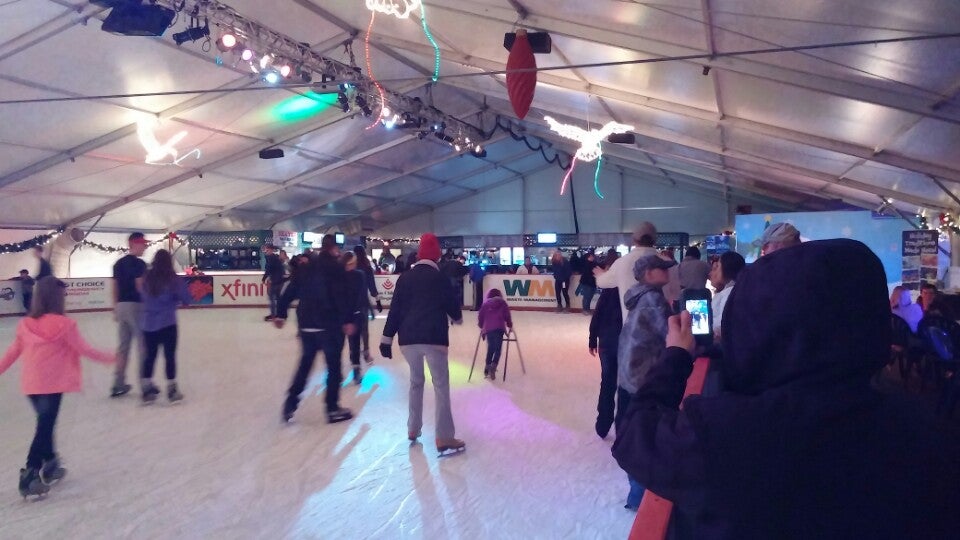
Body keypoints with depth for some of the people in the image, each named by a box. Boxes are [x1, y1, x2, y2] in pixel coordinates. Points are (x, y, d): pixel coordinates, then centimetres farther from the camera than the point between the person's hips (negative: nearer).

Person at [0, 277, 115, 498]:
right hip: (52, 385, -6)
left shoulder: (25, 324, 3)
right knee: (44, 428, 1)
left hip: (31, 385, 6)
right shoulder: (65, 324, -13)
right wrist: (109, 357, 7)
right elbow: (84, 350, -7)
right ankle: (29, 476, 1)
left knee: (45, 424, 20)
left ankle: (50, 466, 31)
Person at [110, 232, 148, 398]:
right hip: (136, 305, -8)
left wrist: (116, 309, 19)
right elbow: (140, 287, -19)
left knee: (123, 345, 12)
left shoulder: (118, 263, 13)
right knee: (143, 345, 1)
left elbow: (115, 288, 14)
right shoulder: (139, 263, -12)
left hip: (121, 306, 8)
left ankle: (118, 384, 14)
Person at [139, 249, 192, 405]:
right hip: (167, 323, -4)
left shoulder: (146, 278, 1)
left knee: (150, 356, 13)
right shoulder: (173, 278, -10)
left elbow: (142, 297, 9)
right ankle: (172, 390, 9)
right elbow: (186, 299, -6)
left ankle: (147, 390, 17)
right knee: (170, 356, 4)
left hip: (148, 323, 4)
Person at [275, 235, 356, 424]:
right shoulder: (334, 267, -8)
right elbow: (341, 296, -18)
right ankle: (333, 409, 9)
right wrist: (348, 320, -19)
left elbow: (290, 291, 11)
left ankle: (290, 404, 17)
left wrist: (281, 314, 17)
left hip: (306, 324, 6)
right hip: (330, 324, -6)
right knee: (334, 366, 5)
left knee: (305, 363, 19)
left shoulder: (305, 266, 11)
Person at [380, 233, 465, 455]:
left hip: (408, 338, 5)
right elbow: (452, 303, 6)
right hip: (434, 338, -4)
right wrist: (457, 318, 29)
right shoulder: (440, 278, -1)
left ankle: (413, 429, 27)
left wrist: (387, 338, 9)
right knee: (441, 385, -1)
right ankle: (444, 437, -4)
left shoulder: (404, 278, 9)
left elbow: (395, 309, 7)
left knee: (416, 381, 22)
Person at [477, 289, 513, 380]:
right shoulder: (502, 303, 15)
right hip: (499, 328, -2)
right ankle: (493, 366, -20)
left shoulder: (485, 303, 18)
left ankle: (487, 368, 14)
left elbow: (480, 316, 15)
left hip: (488, 329, 2)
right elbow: (507, 315, 10)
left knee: (490, 348, 16)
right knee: (497, 349, 0)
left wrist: (481, 326, 29)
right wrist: (510, 326, 22)